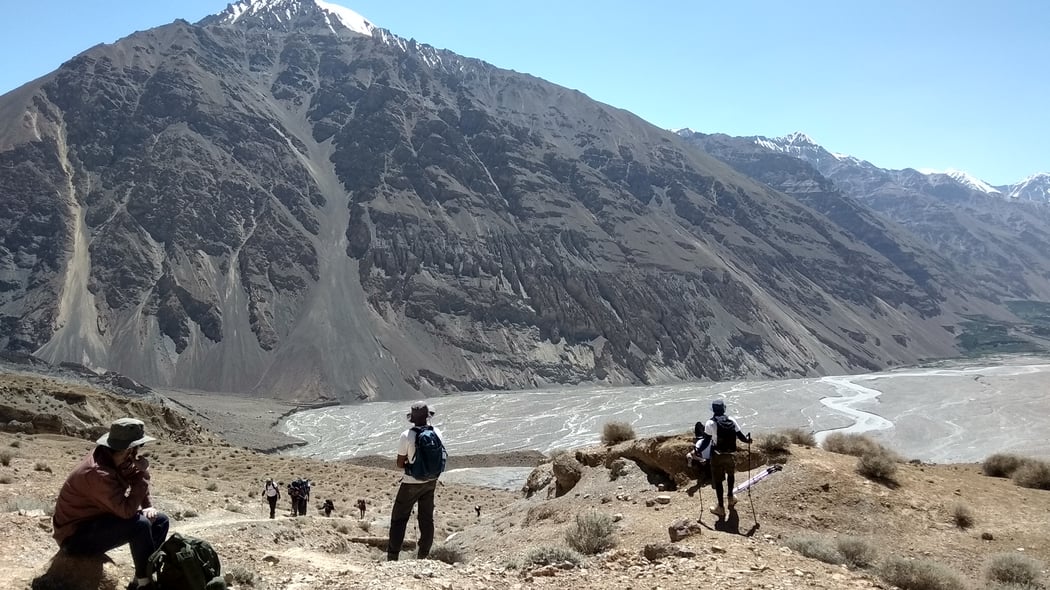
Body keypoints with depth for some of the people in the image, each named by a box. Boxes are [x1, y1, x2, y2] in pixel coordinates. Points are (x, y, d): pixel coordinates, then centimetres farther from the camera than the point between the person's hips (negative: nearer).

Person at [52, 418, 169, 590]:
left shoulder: (117, 460, -5)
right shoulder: (98, 473, -32)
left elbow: (134, 481, 12)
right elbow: (127, 510, -36)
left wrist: (148, 506, -6)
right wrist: (143, 473, -29)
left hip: (97, 521, 10)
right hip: (76, 536, -10)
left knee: (160, 520, 6)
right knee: (139, 524, -30)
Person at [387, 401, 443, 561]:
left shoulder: (407, 436, -19)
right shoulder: (437, 434, -7)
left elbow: (400, 464, -12)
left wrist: (409, 463, 6)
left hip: (411, 483, -4)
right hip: (431, 482, 4)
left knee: (399, 518, 7)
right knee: (427, 518, 16)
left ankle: (392, 557, 5)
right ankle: (423, 555, 23)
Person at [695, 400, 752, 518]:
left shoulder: (710, 423, -12)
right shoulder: (731, 421, -3)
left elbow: (706, 441, -15)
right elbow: (740, 436, 1)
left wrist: (699, 450, -2)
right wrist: (748, 440, 22)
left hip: (717, 455, -3)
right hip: (731, 454, 3)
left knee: (718, 481, 8)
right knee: (731, 474, 30)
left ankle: (721, 508, 14)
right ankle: (730, 498, 42)